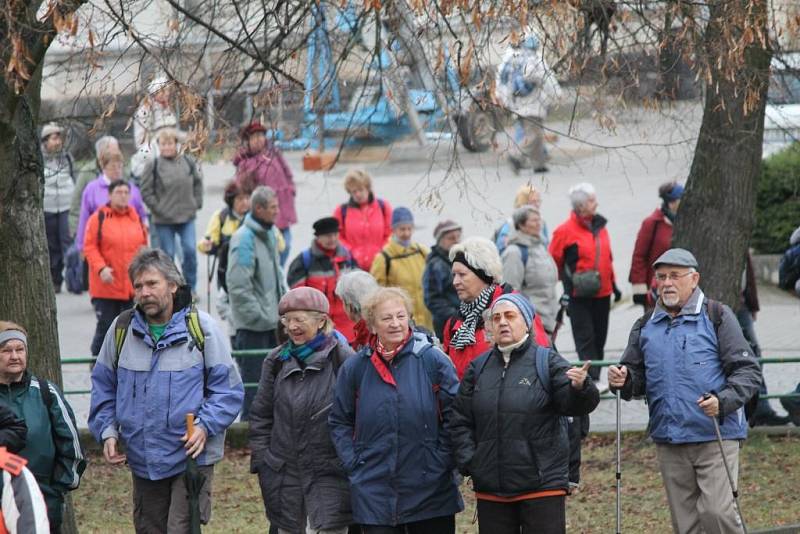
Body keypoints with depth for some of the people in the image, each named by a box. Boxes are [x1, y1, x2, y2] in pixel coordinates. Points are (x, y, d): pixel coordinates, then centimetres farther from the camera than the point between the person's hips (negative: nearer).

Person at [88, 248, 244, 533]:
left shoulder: (202, 327, -5)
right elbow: (103, 387, 14)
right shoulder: (122, 329, 4)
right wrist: (107, 431, 2)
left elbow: (228, 389, -1)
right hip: (143, 460, 4)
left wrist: (206, 426, -15)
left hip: (191, 456, -4)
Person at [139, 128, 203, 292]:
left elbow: (198, 183, 14)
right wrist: (158, 209, -10)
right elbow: (146, 191, -5)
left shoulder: (188, 162, 2)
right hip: (163, 220, -2)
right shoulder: (153, 165, -7)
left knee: (190, 251, -5)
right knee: (167, 255, 5)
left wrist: (196, 204, 6)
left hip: (187, 217, 2)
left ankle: (190, 288, 9)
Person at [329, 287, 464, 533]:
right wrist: (353, 464, 2)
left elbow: (455, 416, 0)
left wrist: (443, 461, -6)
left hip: (431, 492, -1)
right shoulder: (354, 368, 4)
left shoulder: (432, 360, -3)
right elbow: (340, 422, 12)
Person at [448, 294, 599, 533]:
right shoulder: (478, 368, 10)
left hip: (542, 485, -4)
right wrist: (469, 462, -3)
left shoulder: (547, 362, -1)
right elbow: (459, 421, 11)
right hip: (491, 490, 4)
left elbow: (574, 404, -14)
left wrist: (580, 387, -37)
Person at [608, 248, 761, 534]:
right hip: (668, 442, 5)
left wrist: (723, 400, -21)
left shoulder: (717, 317, -1)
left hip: (715, 438, -5)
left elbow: (748, 371, -4)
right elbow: (638, 379, 19)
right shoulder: (646, 327, 13)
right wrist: (623, 380, -5)